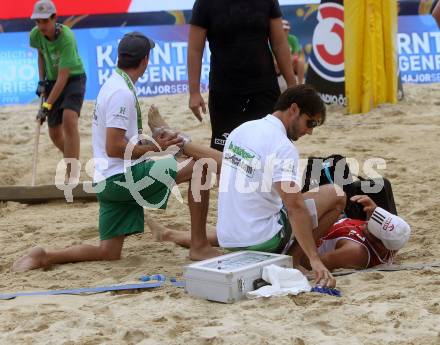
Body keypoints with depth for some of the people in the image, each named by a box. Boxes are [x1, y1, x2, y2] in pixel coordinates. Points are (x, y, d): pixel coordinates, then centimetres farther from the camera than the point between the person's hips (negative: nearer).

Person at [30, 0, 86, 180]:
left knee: (69, 120, -30)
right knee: (54, 134, 8)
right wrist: (41, 81, 5)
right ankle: (71, 160, 39)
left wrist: (46, 106, -32)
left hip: (74, 79, -6)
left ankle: (72, 175, -31)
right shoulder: (36, 35, -13)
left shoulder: (67, 38, -30)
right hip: (52, 80, 6)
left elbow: (63, 78, -31)